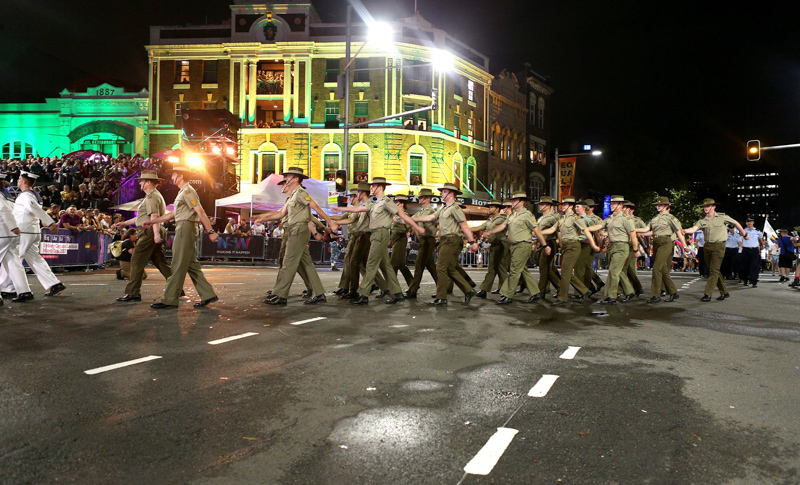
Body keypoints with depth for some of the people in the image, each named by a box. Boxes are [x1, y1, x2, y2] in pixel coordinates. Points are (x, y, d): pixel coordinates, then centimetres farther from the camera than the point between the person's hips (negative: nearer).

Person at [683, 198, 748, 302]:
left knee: (714, 271, -10)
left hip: (718, 246, -5)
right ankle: (724, 292, 26)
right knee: (713, 271, 12)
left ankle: (707, 294, -13)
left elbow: (736, 223, 14)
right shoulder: (702, 221, 7)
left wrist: (744, 234, 24)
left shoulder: (722, 217, 0)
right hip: (707, 246, 5)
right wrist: (684, 231, -31)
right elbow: (694, 229, -10)